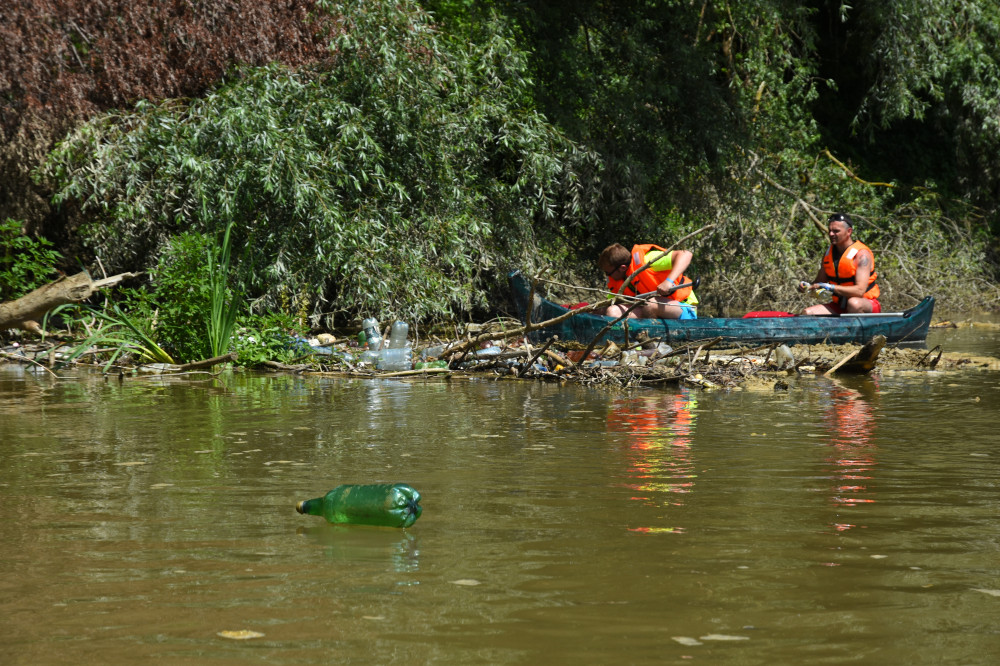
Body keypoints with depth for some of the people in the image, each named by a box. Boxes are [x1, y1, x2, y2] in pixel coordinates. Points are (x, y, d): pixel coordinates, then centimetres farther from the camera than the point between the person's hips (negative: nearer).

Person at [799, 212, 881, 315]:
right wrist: (808, 286, -10)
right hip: (839, 306, 5)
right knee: (807, 313, -18)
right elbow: (819, 282, 14)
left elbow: (860, 291, -25)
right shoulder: (828, 253, 6)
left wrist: (830, 287, -29)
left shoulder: (861, 254, -15)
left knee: (854, 303, -41)